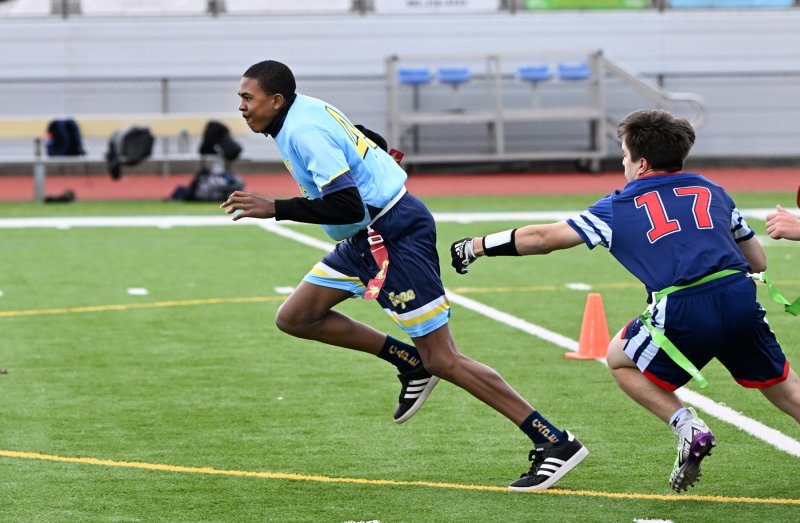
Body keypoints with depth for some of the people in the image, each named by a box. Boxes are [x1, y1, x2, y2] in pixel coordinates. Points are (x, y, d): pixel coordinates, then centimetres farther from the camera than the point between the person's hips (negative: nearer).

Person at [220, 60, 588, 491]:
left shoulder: (304, 131, -21)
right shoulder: (306, 111, 8)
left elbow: (348, 207, -27)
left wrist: (276, 209, -24)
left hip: (394, 236, -10)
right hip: (366, 238, 10)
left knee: (443, 362, -9)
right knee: (294, 318, 9)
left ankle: (556, 443, -7)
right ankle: (409, 361, 15)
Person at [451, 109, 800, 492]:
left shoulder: (621, 207, 14)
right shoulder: (711, 191, 22)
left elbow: (541, 238, 20)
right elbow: (758, 262, 27)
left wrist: (477, 246, 32)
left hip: (684, 311, -3)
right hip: (741, 299, 3)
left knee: (621, 360, 23)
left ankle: (688, 427, 6)